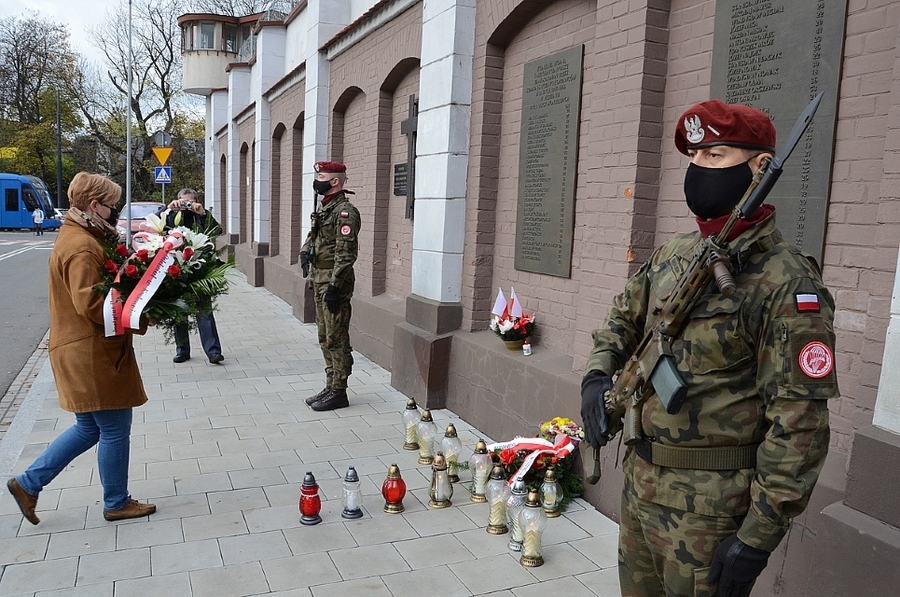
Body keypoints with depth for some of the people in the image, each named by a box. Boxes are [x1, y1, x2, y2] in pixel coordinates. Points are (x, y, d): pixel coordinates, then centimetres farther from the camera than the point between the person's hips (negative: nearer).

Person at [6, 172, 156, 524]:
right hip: (93, 354, -10)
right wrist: (137, 318, -18)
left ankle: (28, 483, 28)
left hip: (87, 352, 10)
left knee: (90, 428, 20)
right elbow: (90, 303, -26)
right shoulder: (83, 247, -19)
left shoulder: (75, 236, 14)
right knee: (115, 430, 4)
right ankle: (116, 503, 20)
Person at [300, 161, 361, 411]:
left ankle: (339, 393, 5)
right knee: (325, 338, 15)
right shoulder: (323, 208, 15)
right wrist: (305, 252, 5)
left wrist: (334, 286, -23)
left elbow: (345, 253, -21)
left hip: (334, 281, -10)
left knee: (336, 339, -3)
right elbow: (313, 236, 27)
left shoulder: (345, 211, -15)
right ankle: (331, 386, 25)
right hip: (320, 278, 10)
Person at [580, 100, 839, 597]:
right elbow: (624, 320, 20)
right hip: (639, 483, 7)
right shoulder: (670, 257, 5)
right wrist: (597, 376, 0)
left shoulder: (788, 284, -17)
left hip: (709, 511, -7)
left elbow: (799, 422, -19)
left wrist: (759, 537, -19)